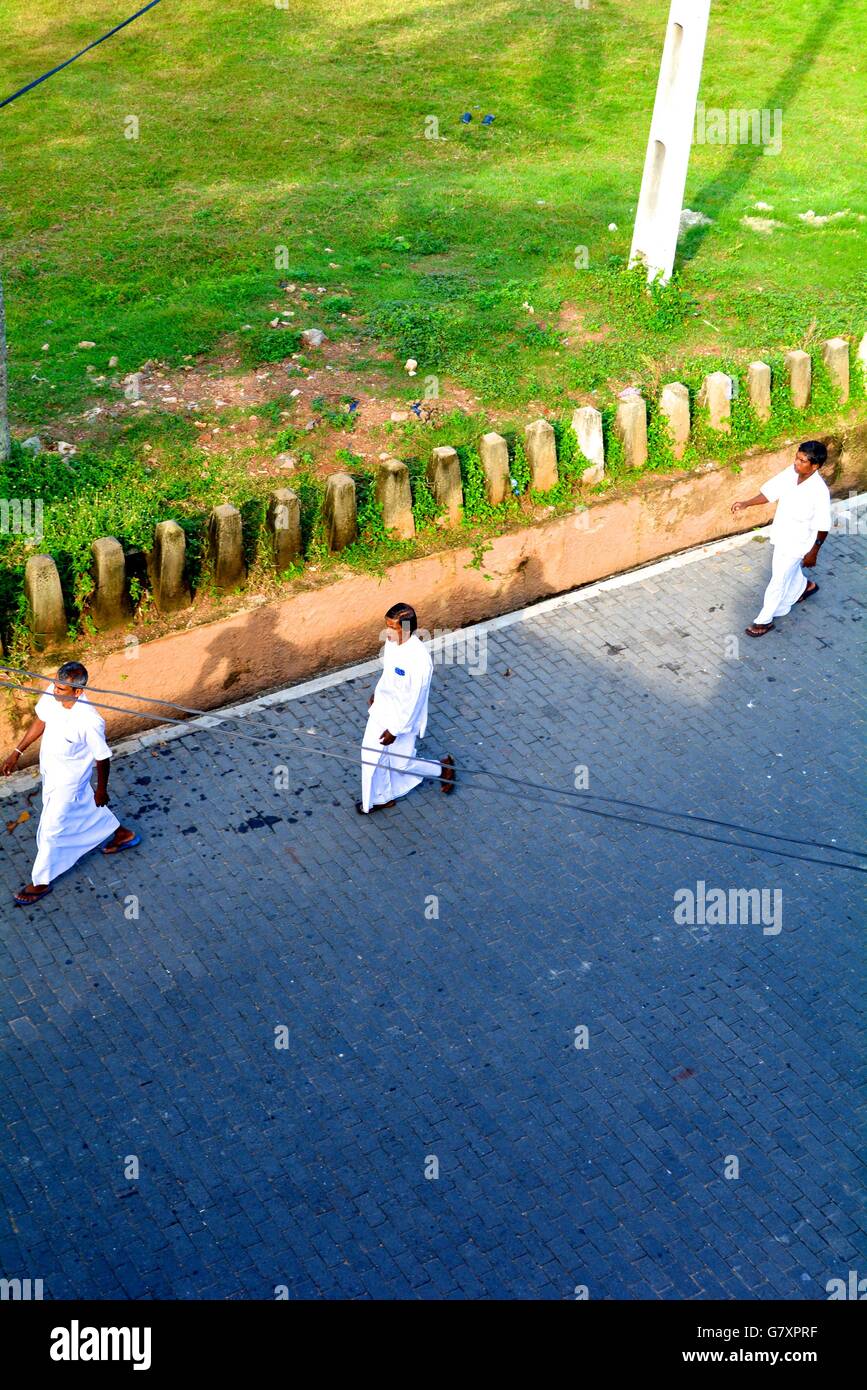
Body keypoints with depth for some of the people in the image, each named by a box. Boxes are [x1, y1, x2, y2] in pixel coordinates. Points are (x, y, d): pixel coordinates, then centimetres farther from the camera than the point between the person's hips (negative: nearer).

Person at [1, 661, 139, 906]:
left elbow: (102, 758, -22)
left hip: (68, 779, -7)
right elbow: (41, 721, 0)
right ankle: (122, 834, 55)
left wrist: (102, 790, -7)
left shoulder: (90, 722, -39)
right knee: (84, 806, 30)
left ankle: (41, 882, 33)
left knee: (51, 830, 10)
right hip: (50, 769, 7)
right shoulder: (52, 694, -21)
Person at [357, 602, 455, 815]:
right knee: (370, 756, 17)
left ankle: (442, 768, 38)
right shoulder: (392, 642, -11)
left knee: (402, 764, 12)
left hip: (403, 718, -7)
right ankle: (381, 798, 39)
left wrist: (395, 730, -19)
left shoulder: (419, 659, -34)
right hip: (381, 710, 7)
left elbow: (414, 701, -26)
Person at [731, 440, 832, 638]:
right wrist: (746, 504, -17)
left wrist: (813, 553, -14)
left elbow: (823, 527, -21)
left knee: (779, 579, 6)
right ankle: (806, 586, 63)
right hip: (781, 534, 7)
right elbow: (770, 492, -3)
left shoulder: (819, 491, -32)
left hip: (797, 542, -7)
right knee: (790, 569, 31)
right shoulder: (791, 473, -15)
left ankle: (765, 620, 24)